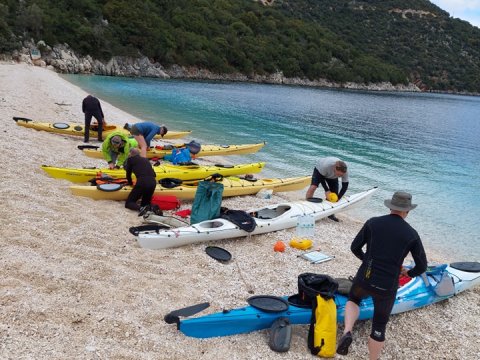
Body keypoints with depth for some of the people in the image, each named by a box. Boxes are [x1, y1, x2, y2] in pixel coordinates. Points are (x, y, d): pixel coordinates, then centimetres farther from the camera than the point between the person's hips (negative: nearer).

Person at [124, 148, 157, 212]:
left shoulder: (130, 159, 13)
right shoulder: (146, 159, 26)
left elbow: (128, 173, 22)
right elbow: (154, 174, 27)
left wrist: (130, 182, 40)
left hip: (142, 183, -5)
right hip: (153, 182, 5)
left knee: (128, 203, 7)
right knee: (145, 203, 22)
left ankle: (141, 208, -23)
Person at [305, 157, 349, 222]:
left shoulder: (345, 172, -35)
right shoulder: (326, 165, -45)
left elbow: (345, 186, -23)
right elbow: (321, 177, -27)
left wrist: (338, 198, -28)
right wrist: (326, 190, -30)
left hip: (333, 177, 3)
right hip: (320, 169, -3)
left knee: (335, 193, -3)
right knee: (313, 187, -22)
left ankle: (330, 214, 12)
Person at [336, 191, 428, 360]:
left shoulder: (373, 223, -2)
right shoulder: (412, 234, -3)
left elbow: (355, 248, 4)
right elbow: (422, 266, 3)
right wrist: (408, 273, 24)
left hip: (364, 280, 1)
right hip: (387, 289, 0)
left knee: (353, 299, 31)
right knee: (379, 326, 19)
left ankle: (347, 332, 7)